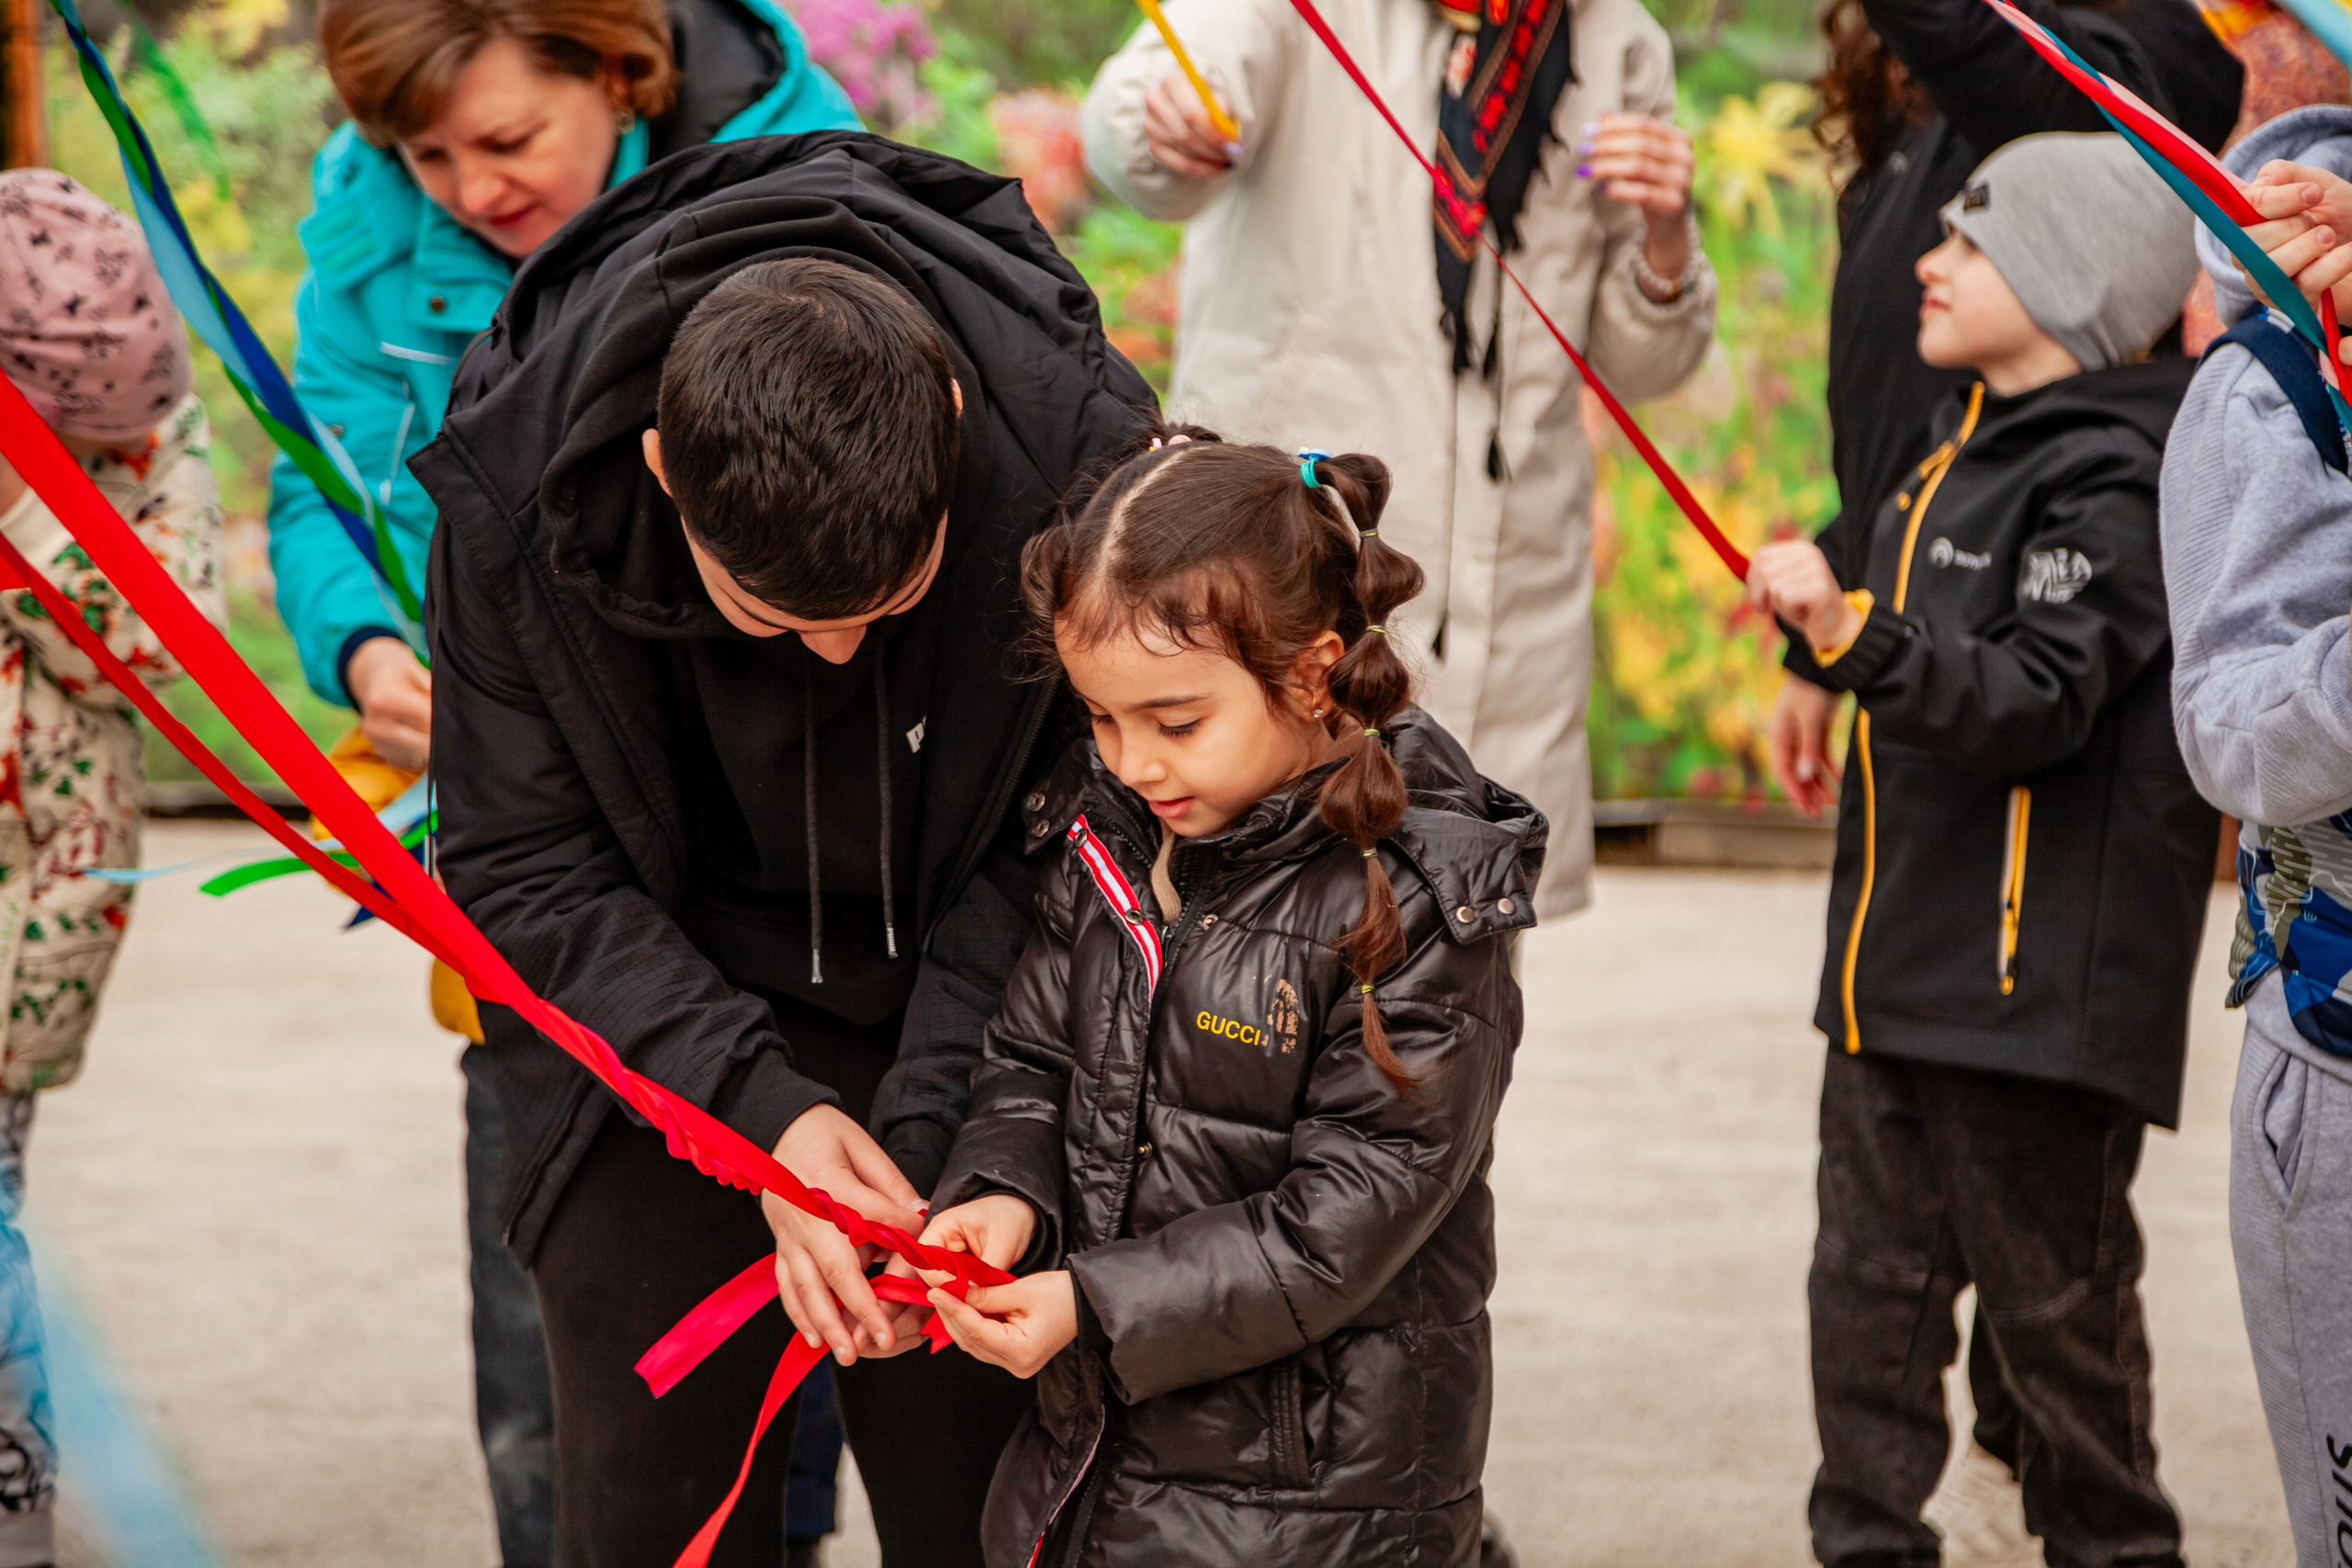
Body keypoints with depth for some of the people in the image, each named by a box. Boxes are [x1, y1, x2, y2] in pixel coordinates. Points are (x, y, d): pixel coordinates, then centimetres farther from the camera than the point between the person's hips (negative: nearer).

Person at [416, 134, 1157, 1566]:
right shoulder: (519, 483, -24)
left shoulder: (1080, 446, -26)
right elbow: (526, 869, -13)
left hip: (967, 1023, 0)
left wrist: (924, 1120, -25)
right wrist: (757, 1106, -25)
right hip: (660, 1033, 1)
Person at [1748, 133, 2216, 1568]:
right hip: (1902, 965, 9)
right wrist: (1818, 659, 35)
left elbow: (2039, 704, -27)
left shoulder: (2112, 484, -16)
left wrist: (1852, 634, -37)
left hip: (2039, 979, -9)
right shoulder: (1974, 445, 12)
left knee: (2055, 1303, 1)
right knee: (1871, 1280, 13)